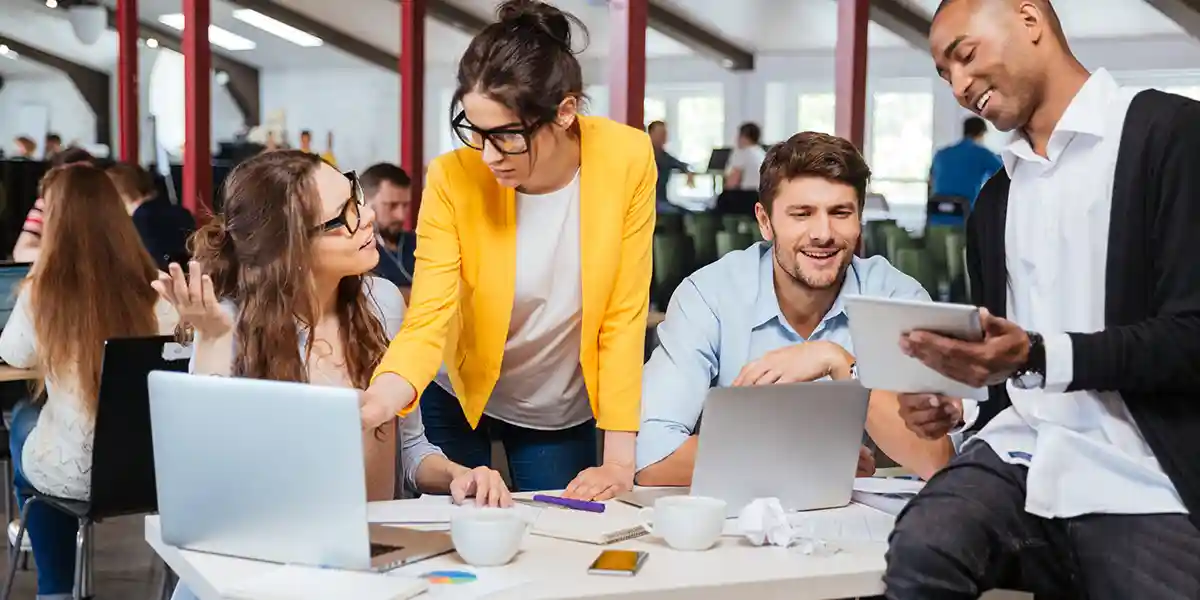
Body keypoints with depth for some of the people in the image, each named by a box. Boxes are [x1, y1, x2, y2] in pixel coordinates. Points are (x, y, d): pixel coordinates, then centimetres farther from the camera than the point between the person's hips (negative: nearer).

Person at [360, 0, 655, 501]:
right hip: (459, 400, 0)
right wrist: (370, 406, -46)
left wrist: (619, 460, -18)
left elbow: (625, 316, -17)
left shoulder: (627, 160, -21)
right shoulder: (453, 178, -23)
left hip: (564, 414, 0)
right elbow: (427, 323, -26)